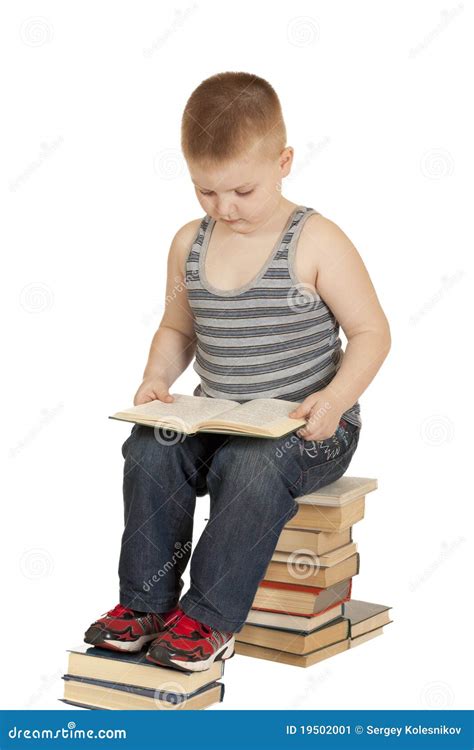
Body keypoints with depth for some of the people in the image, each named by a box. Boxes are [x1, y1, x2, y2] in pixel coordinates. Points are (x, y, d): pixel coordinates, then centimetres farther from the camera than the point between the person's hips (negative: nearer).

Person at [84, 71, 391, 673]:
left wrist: (335, 399, -23)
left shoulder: (316, 243, -10)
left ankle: (209, 618, -18)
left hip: (305, 428, -5)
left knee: (253, 466, -33)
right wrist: (157, 377, -2)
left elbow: (371, 332, -7)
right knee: (148, 450, -20)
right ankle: (147, 601, -7)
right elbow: (177, 329, 18)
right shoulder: (190, 244, 6)